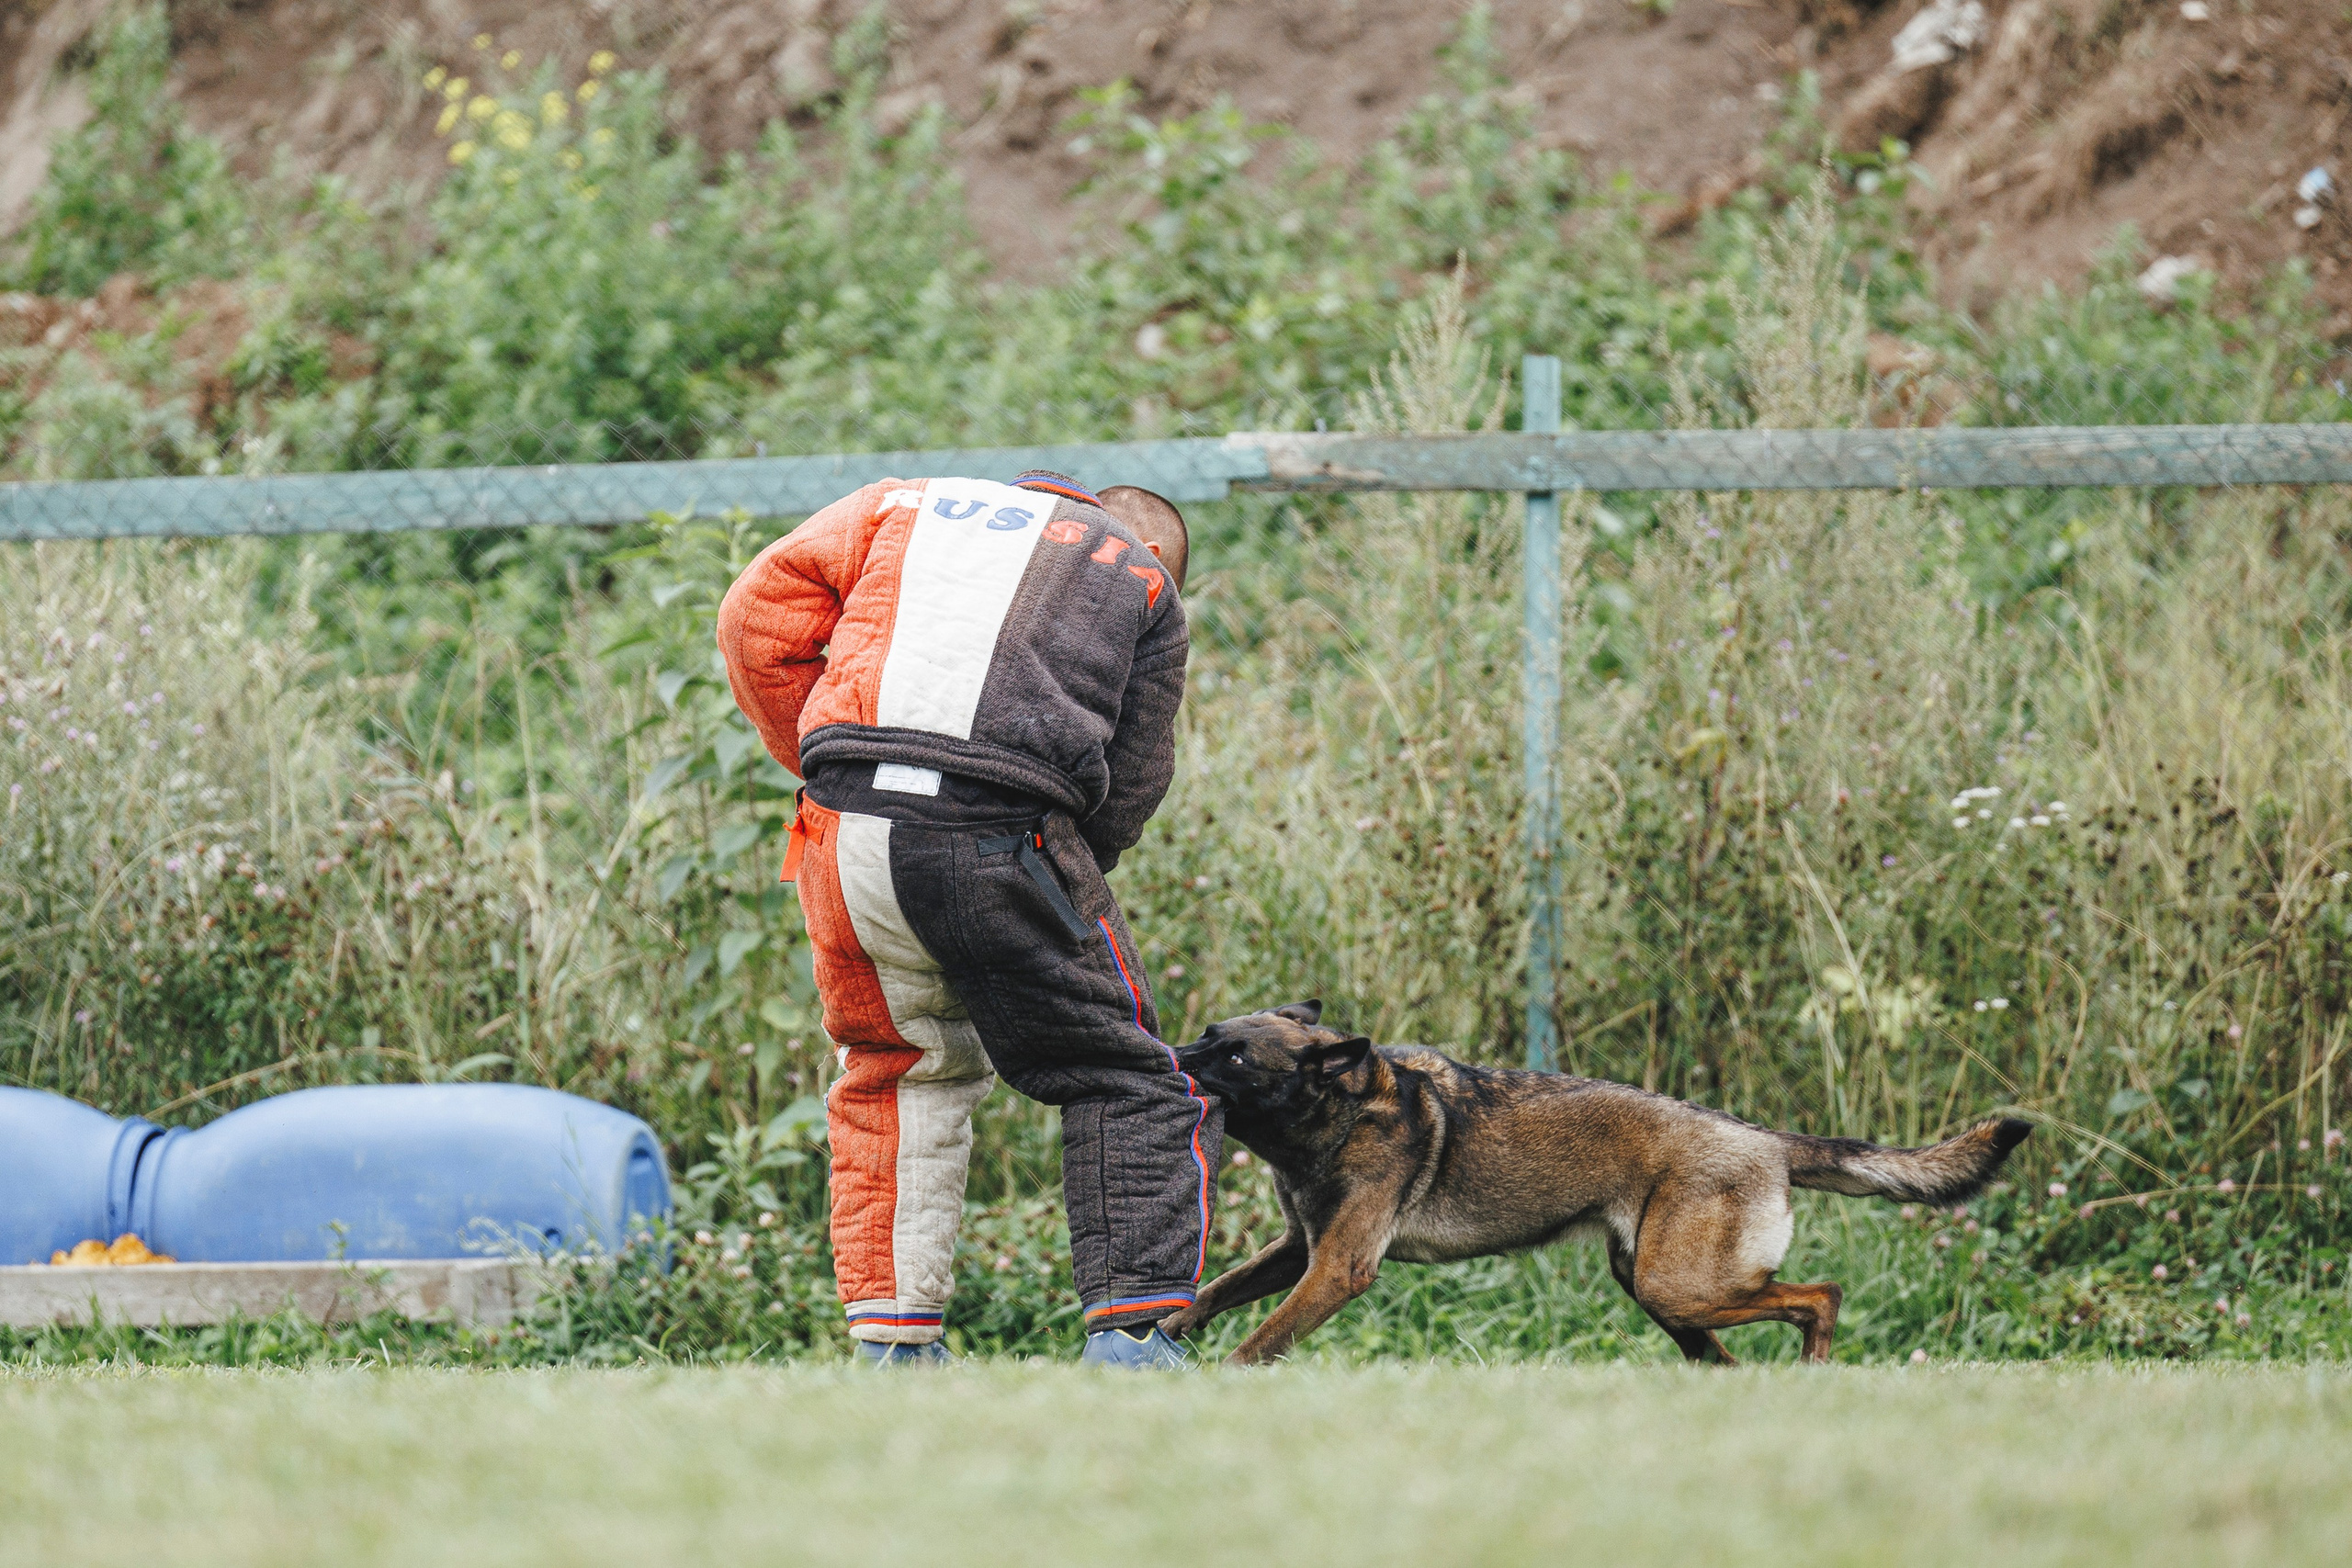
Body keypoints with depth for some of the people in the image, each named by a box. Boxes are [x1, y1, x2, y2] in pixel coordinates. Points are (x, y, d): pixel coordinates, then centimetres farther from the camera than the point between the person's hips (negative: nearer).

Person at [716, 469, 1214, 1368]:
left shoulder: (910, 505, 27)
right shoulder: (1144, 577, 21)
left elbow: (758, 617, 17)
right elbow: (1132, 783, 15)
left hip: (846, 835, 3)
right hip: (1005, 837, -3)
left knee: (895, 1076, 21)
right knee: (1126, 1086, 10)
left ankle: (892, 1339, 15)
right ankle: (1129, 1333, -2)